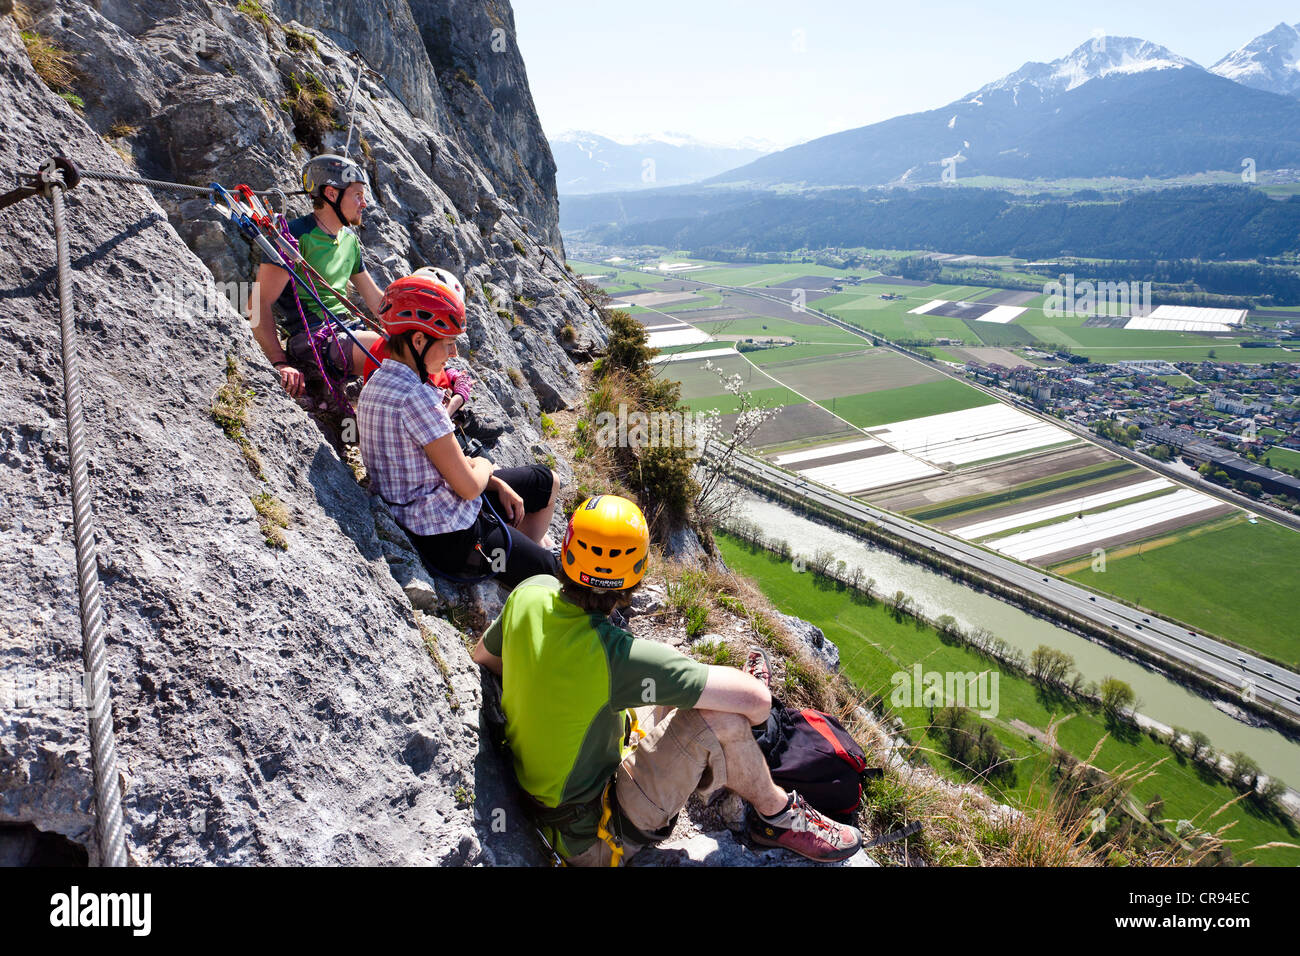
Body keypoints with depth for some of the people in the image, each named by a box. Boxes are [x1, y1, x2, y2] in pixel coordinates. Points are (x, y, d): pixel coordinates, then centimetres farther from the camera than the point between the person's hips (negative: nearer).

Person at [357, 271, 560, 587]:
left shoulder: (376, 383, 4)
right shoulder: (416, 397, -28)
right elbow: (469, 486, -23)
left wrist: (498, 485, 6)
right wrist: (483, 466, 0)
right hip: (450, 536, -10)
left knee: (546, 481, 24)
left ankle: (525, 556, 31)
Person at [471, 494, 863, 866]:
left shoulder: (530, 593, -14)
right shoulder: (615, 655, -35)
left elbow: (483, 656, 11)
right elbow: (757, 699, -32)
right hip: (595, 839, -8)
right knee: (716, 717, -20)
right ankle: (777, 815, 9)